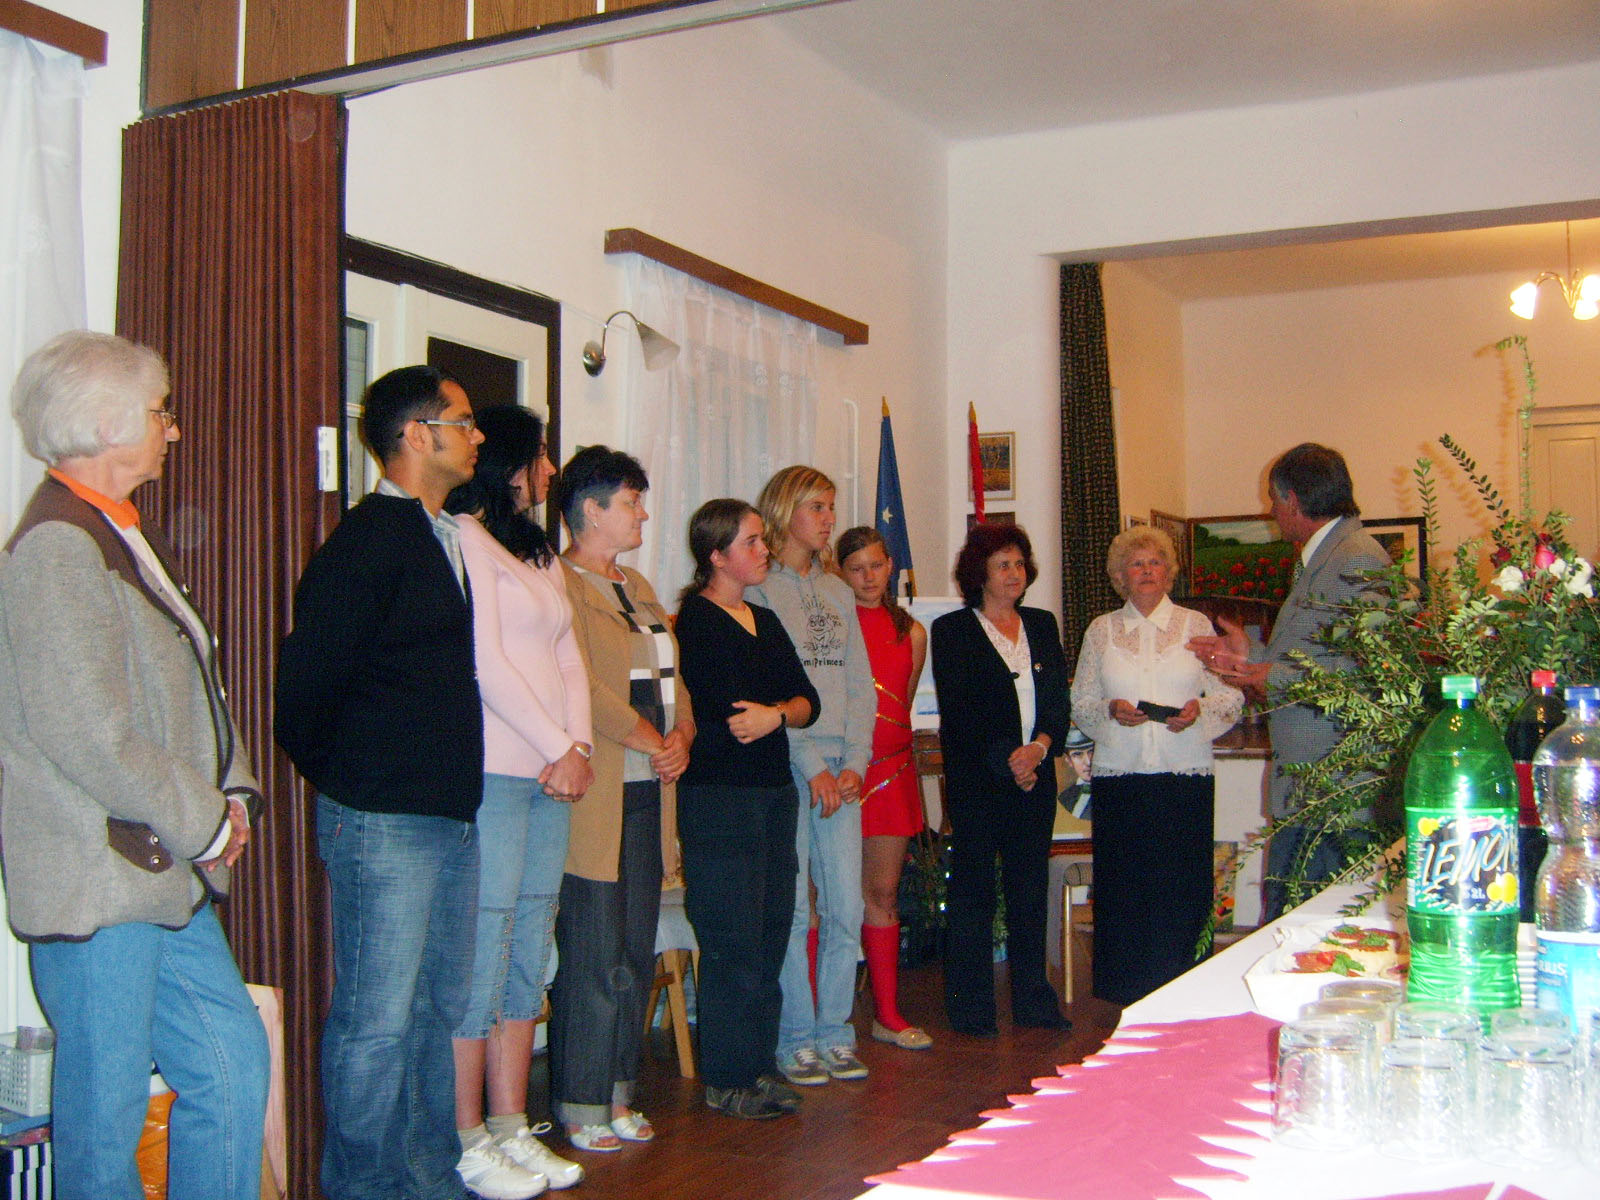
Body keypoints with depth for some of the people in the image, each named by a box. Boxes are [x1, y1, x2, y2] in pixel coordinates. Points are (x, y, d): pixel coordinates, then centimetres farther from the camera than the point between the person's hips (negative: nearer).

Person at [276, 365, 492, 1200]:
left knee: (441, 1007, 16)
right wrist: (342, 781, -2)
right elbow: (306, 681, -13)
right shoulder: (369, 540, -12)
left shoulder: (442, 537, 15)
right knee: (377, 1018, -1)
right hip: (383, 819, -9)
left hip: (450, 814, 9)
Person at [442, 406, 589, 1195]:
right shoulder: (466, 538, -5)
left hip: (551, 780, 8)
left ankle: (512, 1131, 17)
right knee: (481, 960, -6)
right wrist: (557, 749, -8)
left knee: (527, 966, 10)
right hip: (492, 774, -8)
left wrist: (578, 747, 2)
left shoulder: (541, 556, 23)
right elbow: (484, 662, -12)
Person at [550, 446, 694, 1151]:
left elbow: (671, 679, 19)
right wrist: (648, 741, -13)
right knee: (593, 957, -4)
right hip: (594, 798, -8)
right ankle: (580, 1107, 7)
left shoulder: (637, 588, 21)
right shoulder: (560, 584, -8)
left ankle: (616, 1095, 21)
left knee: (637, 956, 11)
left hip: (648, 797, 9)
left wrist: (682, 736, 1)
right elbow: (579, 686, -18)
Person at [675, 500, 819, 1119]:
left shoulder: (766, 621, 18)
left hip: (773, 791, 8)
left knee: (771, 936, 9)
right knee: (733, 942, -5)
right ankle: (726, 1078, 4)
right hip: (718, 796, -8)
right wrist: (785, 711, -2)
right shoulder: (696, 620, -6)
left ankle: (760, 1066, 18)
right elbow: (728, 709, -16)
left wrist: (775, 712, -11)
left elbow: (807, 700, 9)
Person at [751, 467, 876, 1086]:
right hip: (785, 764, -6)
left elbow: (859, 685, 15)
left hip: (840, 767, 6)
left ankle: (834, 1033, 15)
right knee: (792, 911, -4)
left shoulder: (838, 593, 18)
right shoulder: (758, 589, -2)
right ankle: (795, 1040, 7)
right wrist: (813, 767, -11)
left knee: (846, 907, 5)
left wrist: (855, 762, 2)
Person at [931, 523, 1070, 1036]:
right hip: (977, 781, -4)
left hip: (1035, 777, 4)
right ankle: (970, 1009, 8)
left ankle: (1033, 1000, 17)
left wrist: (1041, 745, -10)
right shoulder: (952, 630, 0)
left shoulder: (1042, 625, 15)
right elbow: (959, 712, -8)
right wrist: (1007, 762, -14)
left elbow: (1059, 699, 9)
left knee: (1030, 888, 7)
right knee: (973, 889, 0)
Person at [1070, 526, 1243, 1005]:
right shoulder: (1101, 630, 11)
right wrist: (1111, 709, -9)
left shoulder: (1195, 625, 8)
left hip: (1186, 777, -1)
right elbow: (1080, 702, 11)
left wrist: (1199, 709, -13)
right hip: (1119, 777, 1)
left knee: (1183, 889, -3)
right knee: (1123, 889, 0)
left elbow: (1230, 695, 6)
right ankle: (1128, 1000, 9)